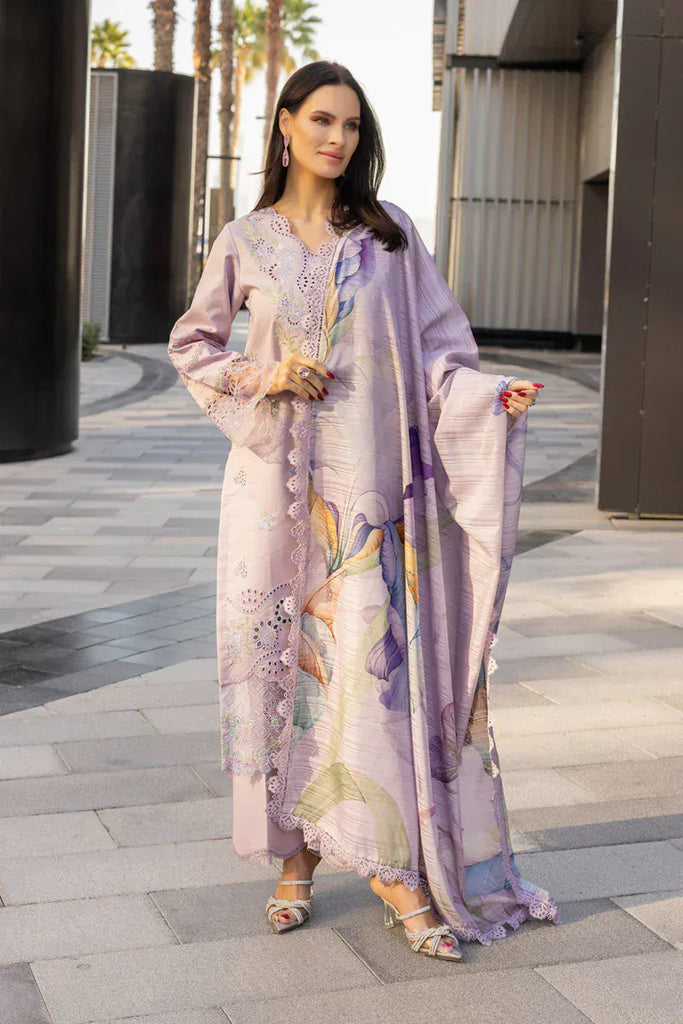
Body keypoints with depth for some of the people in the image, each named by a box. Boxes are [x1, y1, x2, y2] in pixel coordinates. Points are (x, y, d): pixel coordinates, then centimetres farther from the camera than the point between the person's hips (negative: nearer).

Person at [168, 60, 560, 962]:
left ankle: (394, 863, 2)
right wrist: (260, 378, -4)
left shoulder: (391, 235, 6)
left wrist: (491, 397, -15)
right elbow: (192, 345, 15)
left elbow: (436, 349, 4)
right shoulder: (247, 240, 7)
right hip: (275, 481, 1)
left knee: (369, 659, -5)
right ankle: (297, 855, 14)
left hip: (366, 479, -1)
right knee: (281, 656, 3)